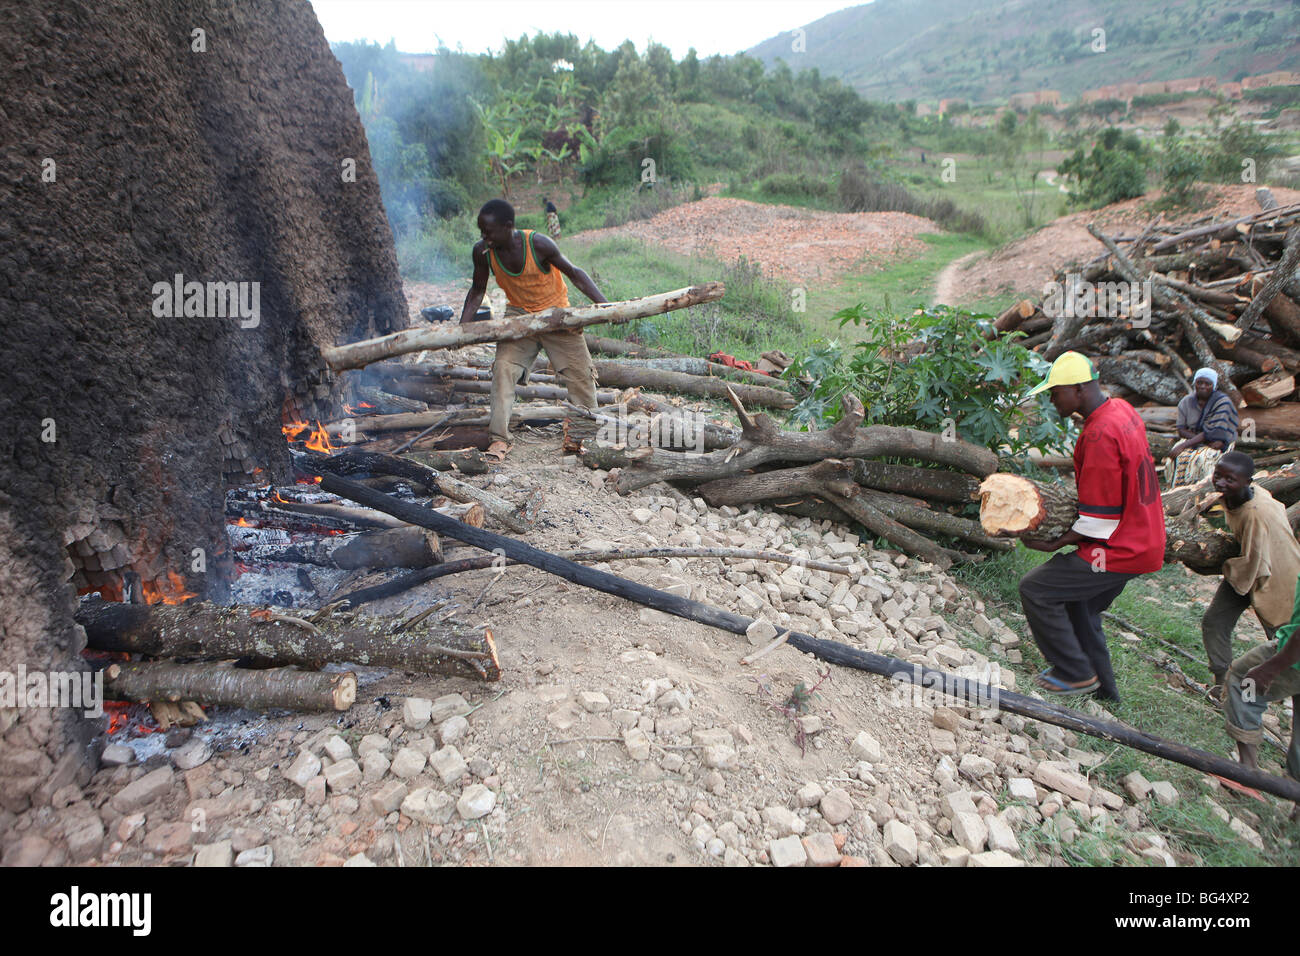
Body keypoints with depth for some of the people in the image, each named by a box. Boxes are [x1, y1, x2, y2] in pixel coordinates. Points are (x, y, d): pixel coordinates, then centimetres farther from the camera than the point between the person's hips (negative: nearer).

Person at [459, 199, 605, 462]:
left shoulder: (538, 245, -26)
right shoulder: (482, 252, -16)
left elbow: (574, 273, -14)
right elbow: (477, 291, 2)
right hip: (518, 316, 2)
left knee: (580, 373, 1)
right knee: (503, 367, -20)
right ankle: (499, 439, -19)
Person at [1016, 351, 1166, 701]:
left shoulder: (1100, 435, -26)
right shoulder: (1121, 410, 5)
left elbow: (1100, 519, -22)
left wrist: (1055, 544, -14)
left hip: (1119, 550, -10)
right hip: (1142, 539, 10)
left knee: (1035, 589, -7)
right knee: (1080, 606, 22)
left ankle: (1077, 675, 7)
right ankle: (1103, 687, 36)